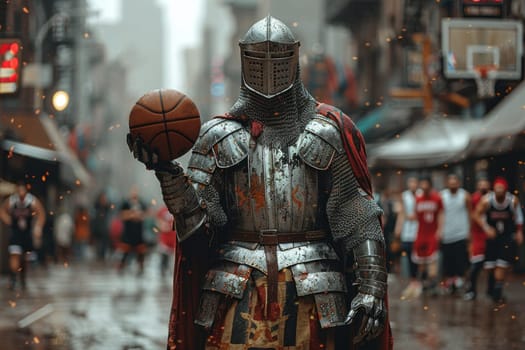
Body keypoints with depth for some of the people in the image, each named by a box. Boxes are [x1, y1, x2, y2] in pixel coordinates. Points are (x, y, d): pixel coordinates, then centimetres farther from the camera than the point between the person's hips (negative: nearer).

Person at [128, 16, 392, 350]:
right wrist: (167, 171, -14)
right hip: (238, 294, 1)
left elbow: (361, 220, 2)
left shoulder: (331, 133, 6)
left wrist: (371, 288, -7)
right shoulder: (220, 137, 9)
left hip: (311, 294, -1)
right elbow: (197, 219, 2)